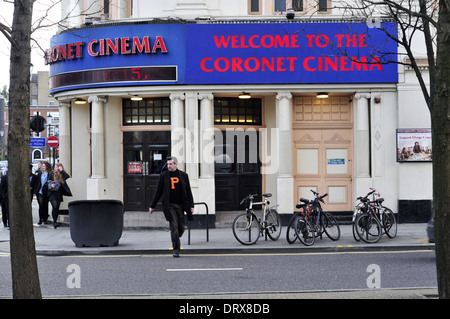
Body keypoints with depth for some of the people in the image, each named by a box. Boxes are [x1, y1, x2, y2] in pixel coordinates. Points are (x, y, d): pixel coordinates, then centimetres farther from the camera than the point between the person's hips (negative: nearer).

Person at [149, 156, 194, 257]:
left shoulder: (183, 175, 7)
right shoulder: (163, 176, 4)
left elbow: (188, 191, 9)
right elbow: (158, 192, 7)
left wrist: (191, 206, 3)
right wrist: (152, 206, 6)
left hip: (180, 205, 2)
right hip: (169, 205, -2)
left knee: (181, 228, 4)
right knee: (174, 227, -9)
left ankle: (175, 240, 33)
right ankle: (176, 250, -5)